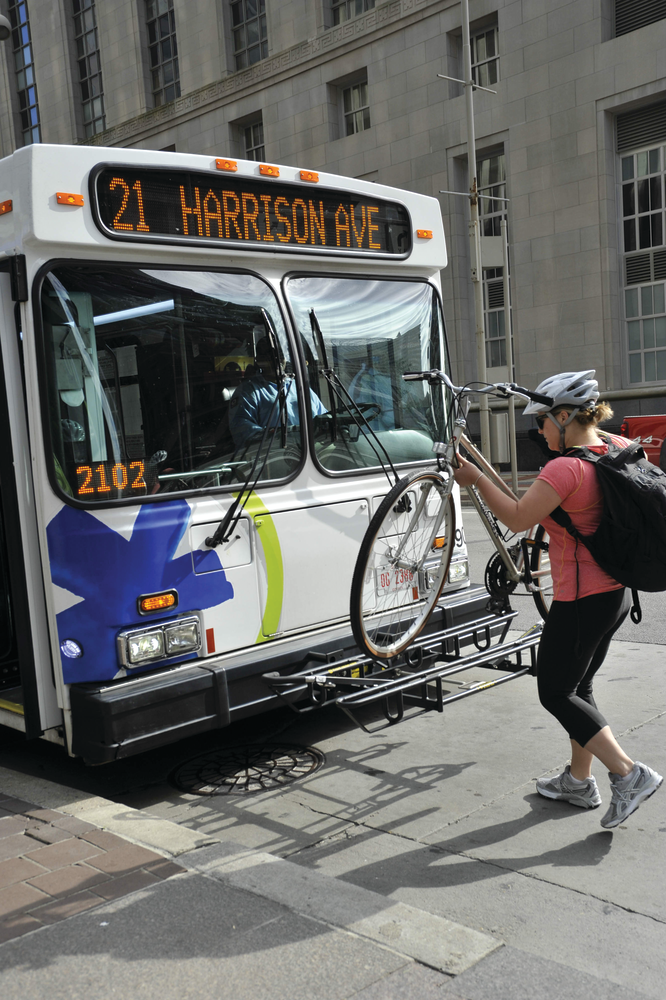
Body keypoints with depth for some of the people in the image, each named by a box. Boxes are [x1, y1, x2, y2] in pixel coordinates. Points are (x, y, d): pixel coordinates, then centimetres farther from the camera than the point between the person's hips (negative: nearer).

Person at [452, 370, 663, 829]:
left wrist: (476, 477, -12)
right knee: (577, 686, 20)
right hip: (617, 593, 9)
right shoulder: (618, 448, 3)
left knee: (556, 693, 5)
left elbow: (518, 518, -22)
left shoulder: (566, 468, -23)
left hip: (582, 600, -9)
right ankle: (579, 781, 31)